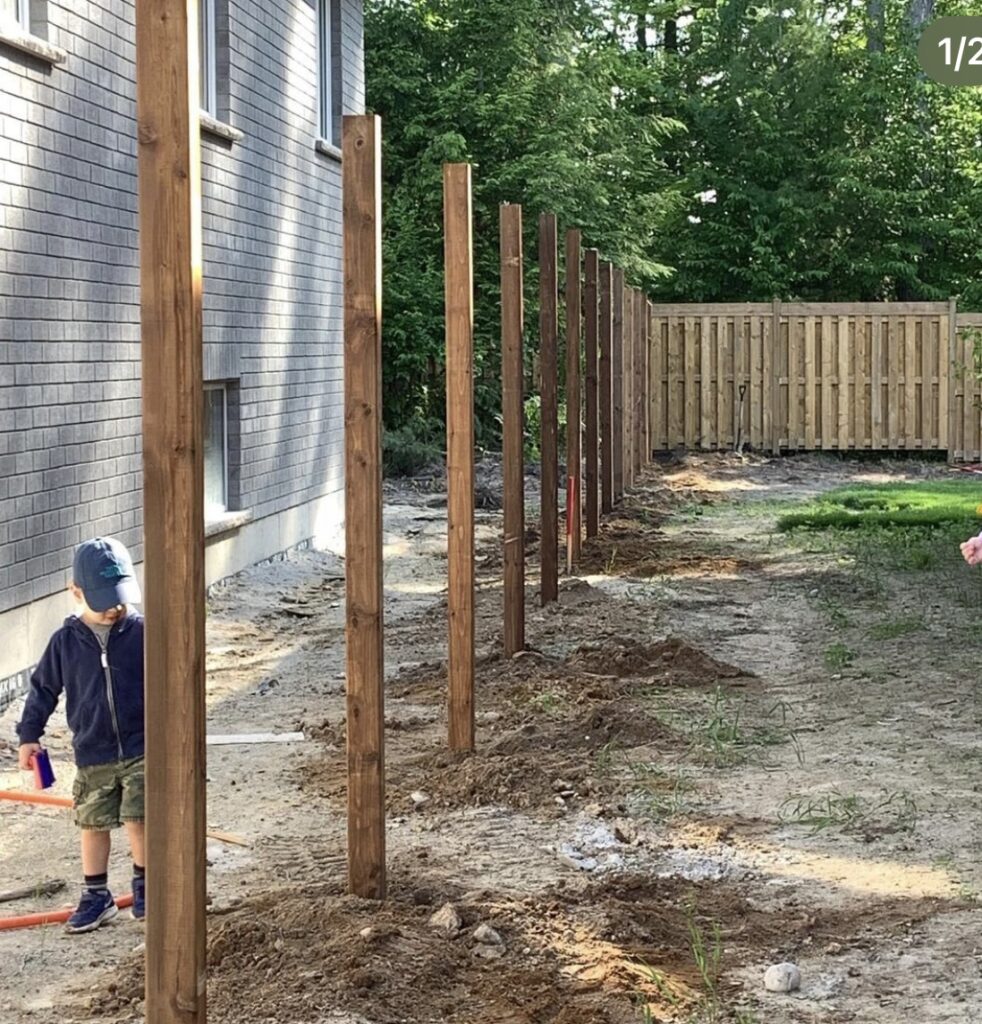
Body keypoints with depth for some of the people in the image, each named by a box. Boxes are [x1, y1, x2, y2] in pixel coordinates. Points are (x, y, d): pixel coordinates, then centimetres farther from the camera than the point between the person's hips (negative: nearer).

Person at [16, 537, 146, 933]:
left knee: (138, 820, -4)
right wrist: (29, 734, 7)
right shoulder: (66, 641, -4)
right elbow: (43, 689, 7)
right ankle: (95, 896, 22)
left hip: (141, 749, -2)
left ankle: (144, 885, 18)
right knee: (93, 824, 8)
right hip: (92, 755, 2)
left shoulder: (142, 632, -7)